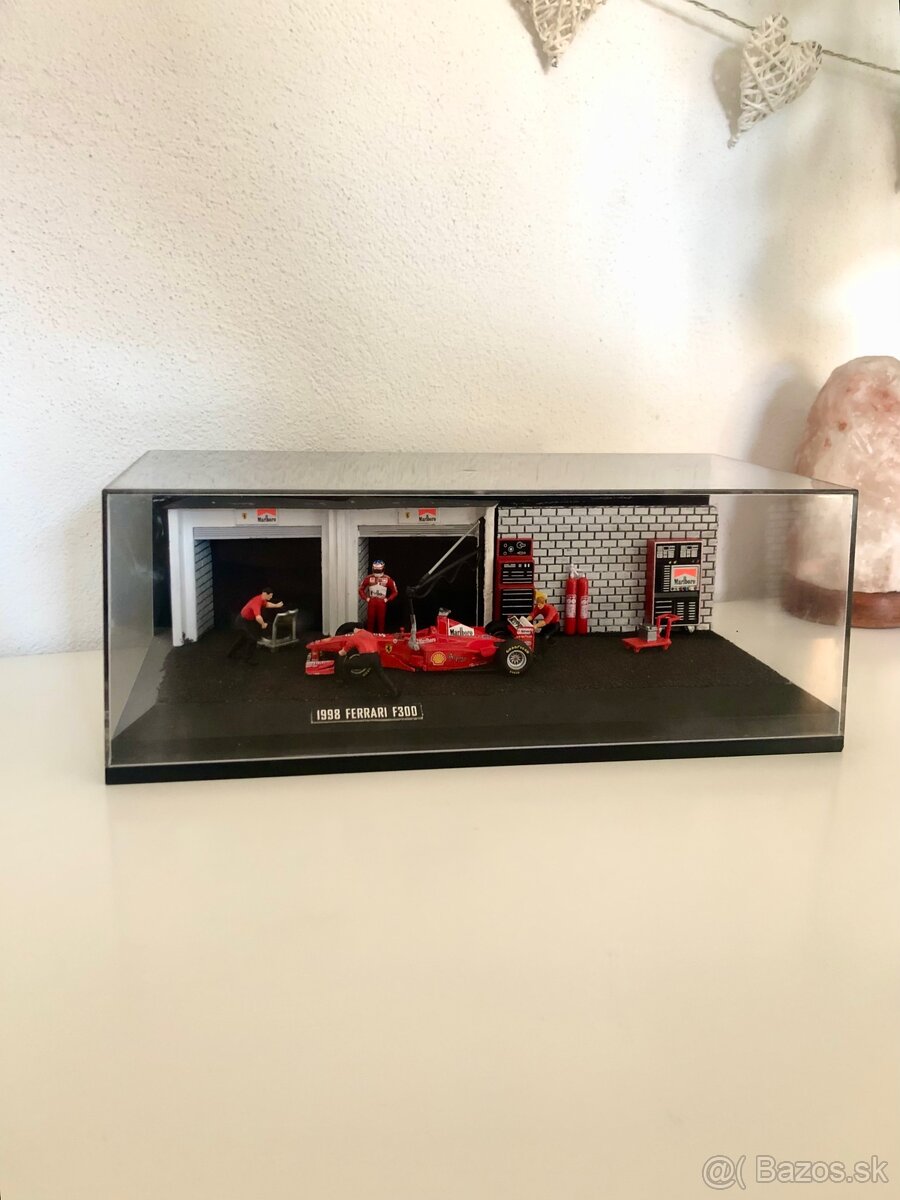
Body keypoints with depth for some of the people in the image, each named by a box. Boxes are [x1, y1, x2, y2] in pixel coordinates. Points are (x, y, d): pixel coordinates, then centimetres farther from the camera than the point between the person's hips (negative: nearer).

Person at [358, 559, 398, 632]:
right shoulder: (369, 578, 1)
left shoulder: (387, 579, -1)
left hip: (382, 603, 0)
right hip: (371, 602, 0)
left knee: (381, 621, 1)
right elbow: (361, 589, 10)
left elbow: (394, 592, 6)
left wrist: (387, 599, -3)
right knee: (370, 621, 1)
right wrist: (366, 598, 0)